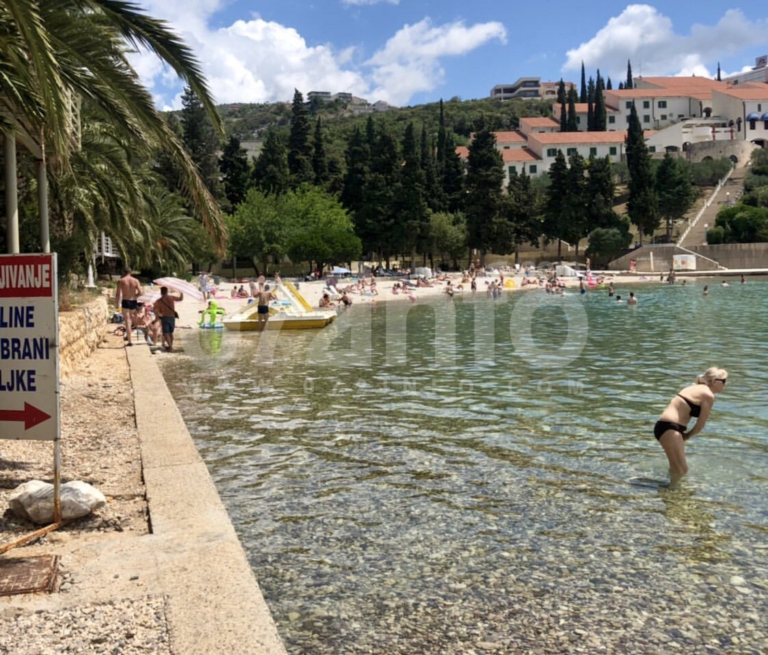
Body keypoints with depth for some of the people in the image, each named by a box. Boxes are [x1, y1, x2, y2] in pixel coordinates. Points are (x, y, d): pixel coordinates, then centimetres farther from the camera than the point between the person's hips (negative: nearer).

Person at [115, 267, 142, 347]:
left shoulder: (121, 281, -4)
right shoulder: (135, 280, 3)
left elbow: (118, 294, -7)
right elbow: (140, 292, -1)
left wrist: (117, 304, 0)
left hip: (125, 302, -3)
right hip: (134, 302, 3)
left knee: (127, 321, -1)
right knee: (131, 318, 25)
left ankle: (130, 341, -4)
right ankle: (128, 336, 30)